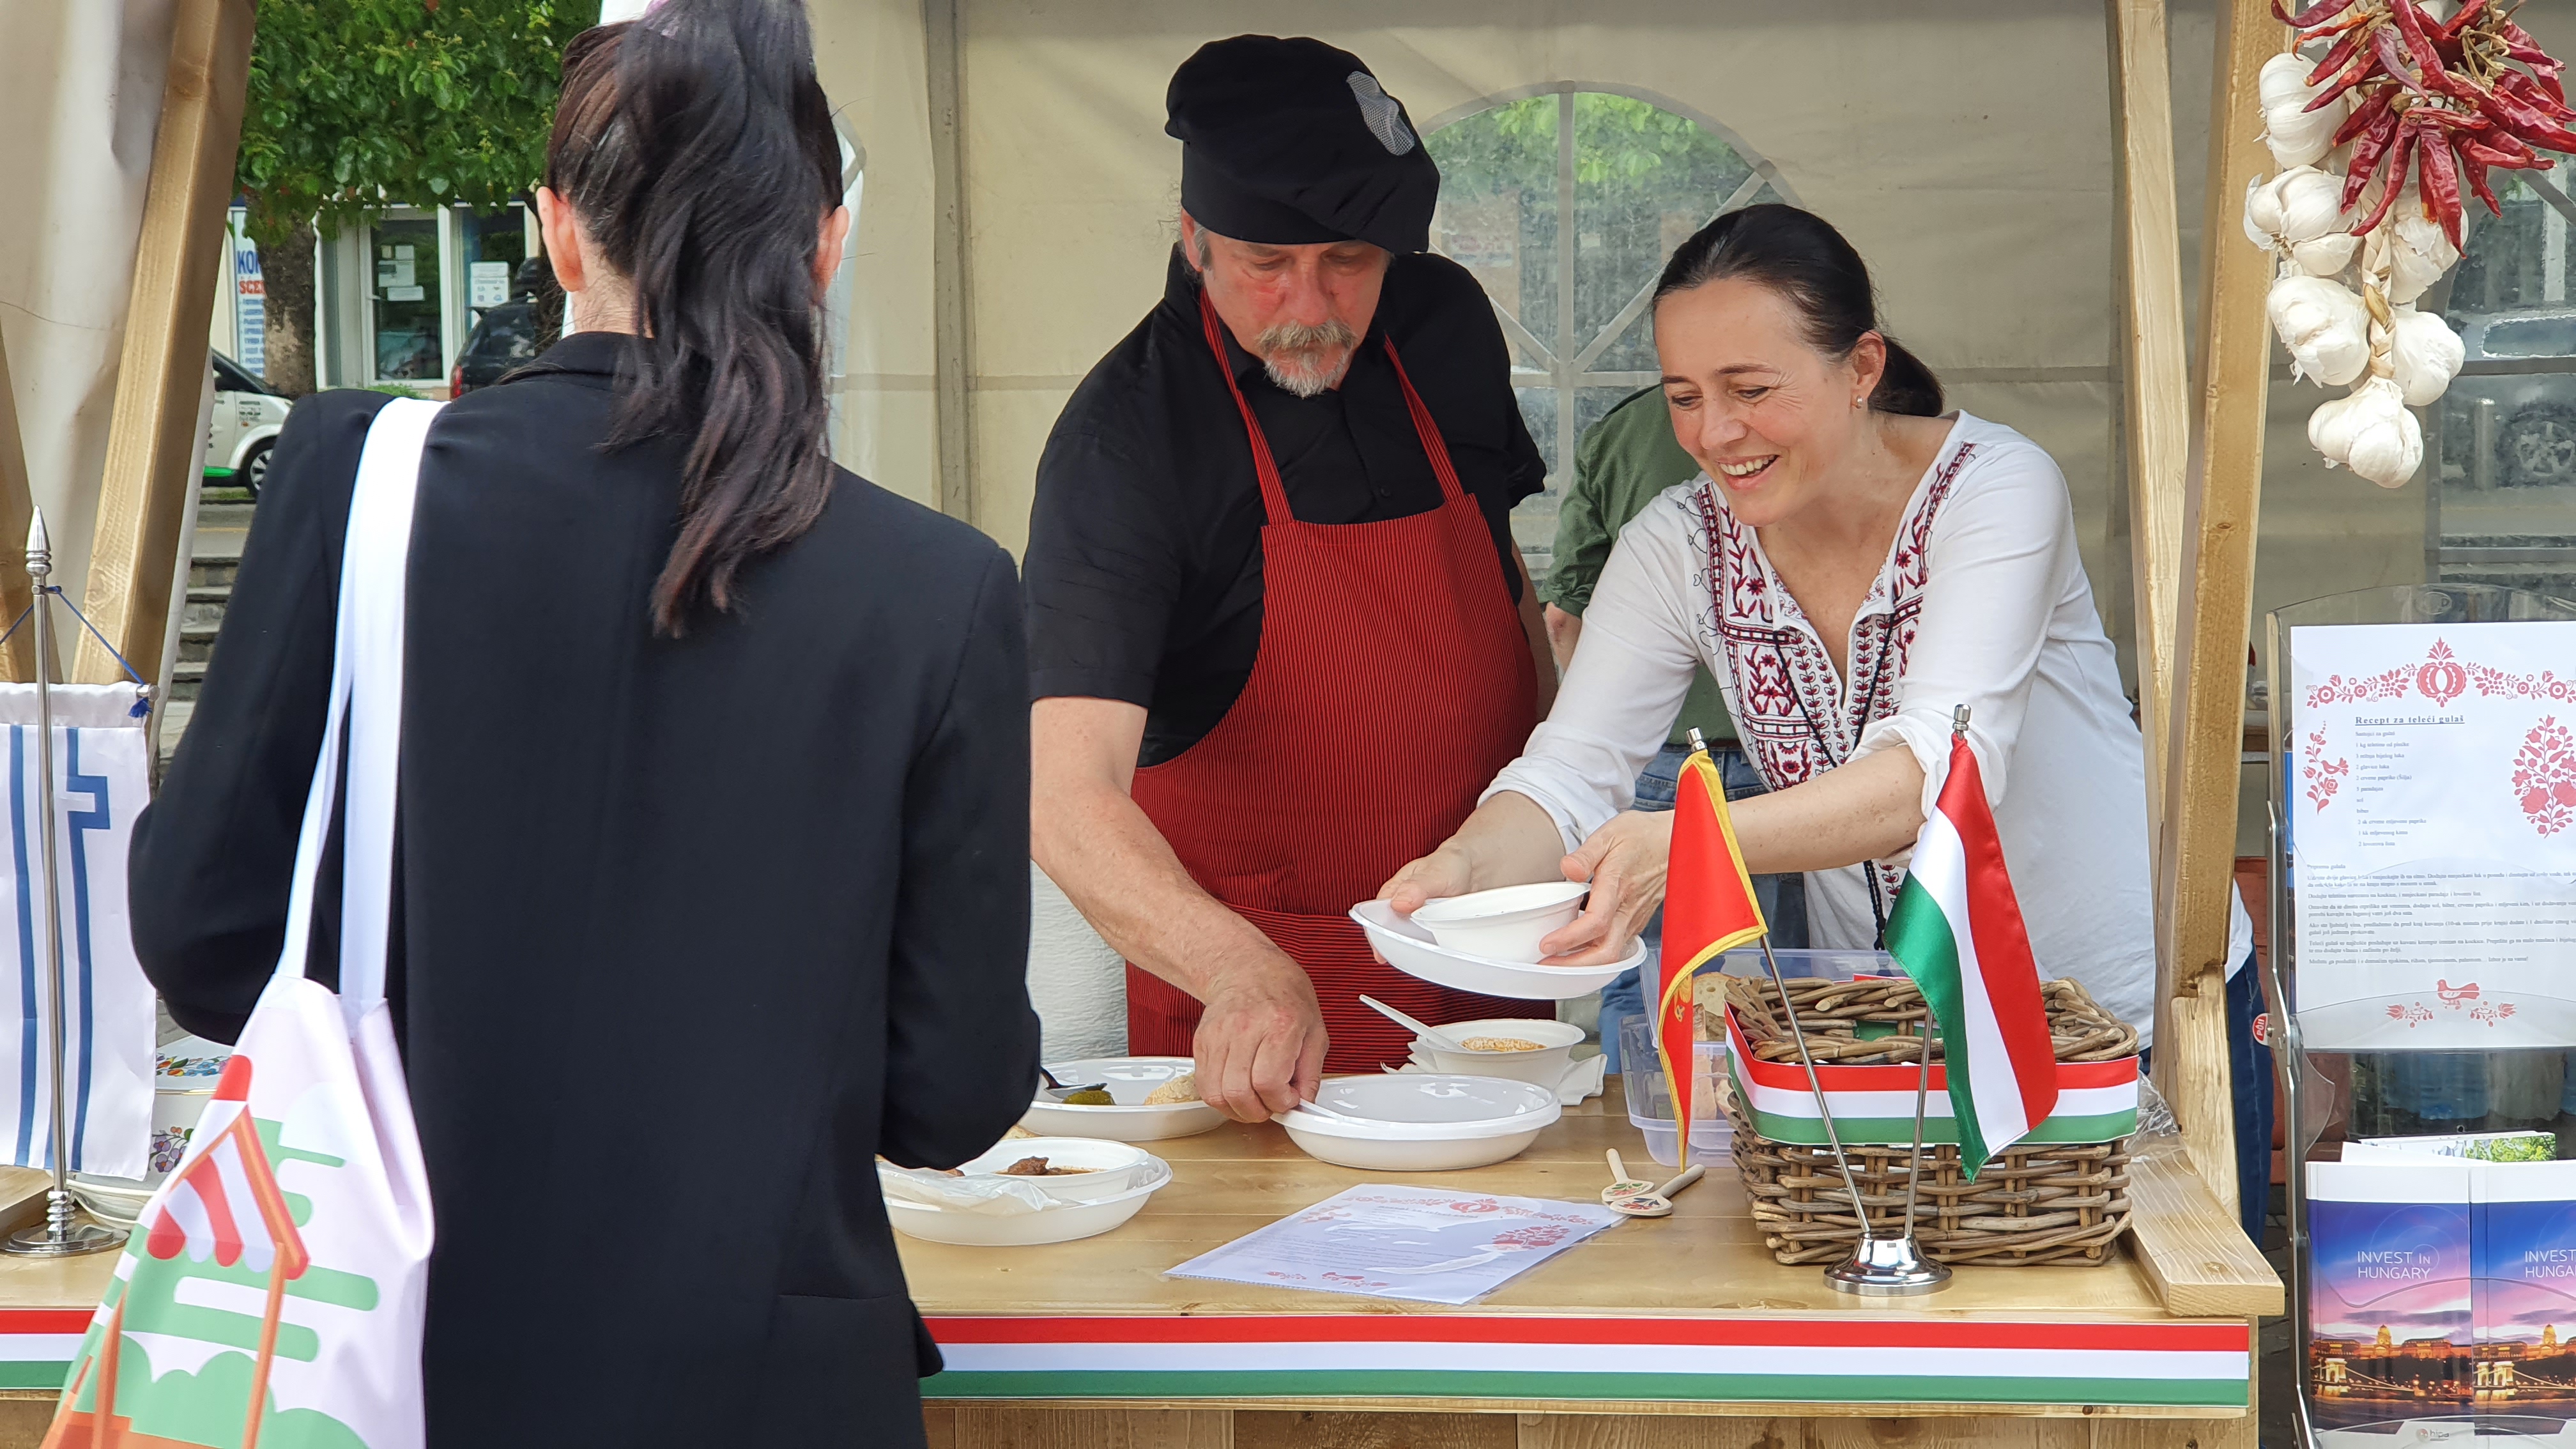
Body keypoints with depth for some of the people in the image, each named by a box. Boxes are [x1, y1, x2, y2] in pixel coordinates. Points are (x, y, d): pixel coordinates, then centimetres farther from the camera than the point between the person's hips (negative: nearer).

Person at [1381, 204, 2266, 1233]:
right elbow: (1574, 770, -15)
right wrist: (1463, 870, -39)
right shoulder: (1680, 545, -8)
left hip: (2133, 1013, -3)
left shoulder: (1995, 486, -21)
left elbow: (1945, 764, -36)